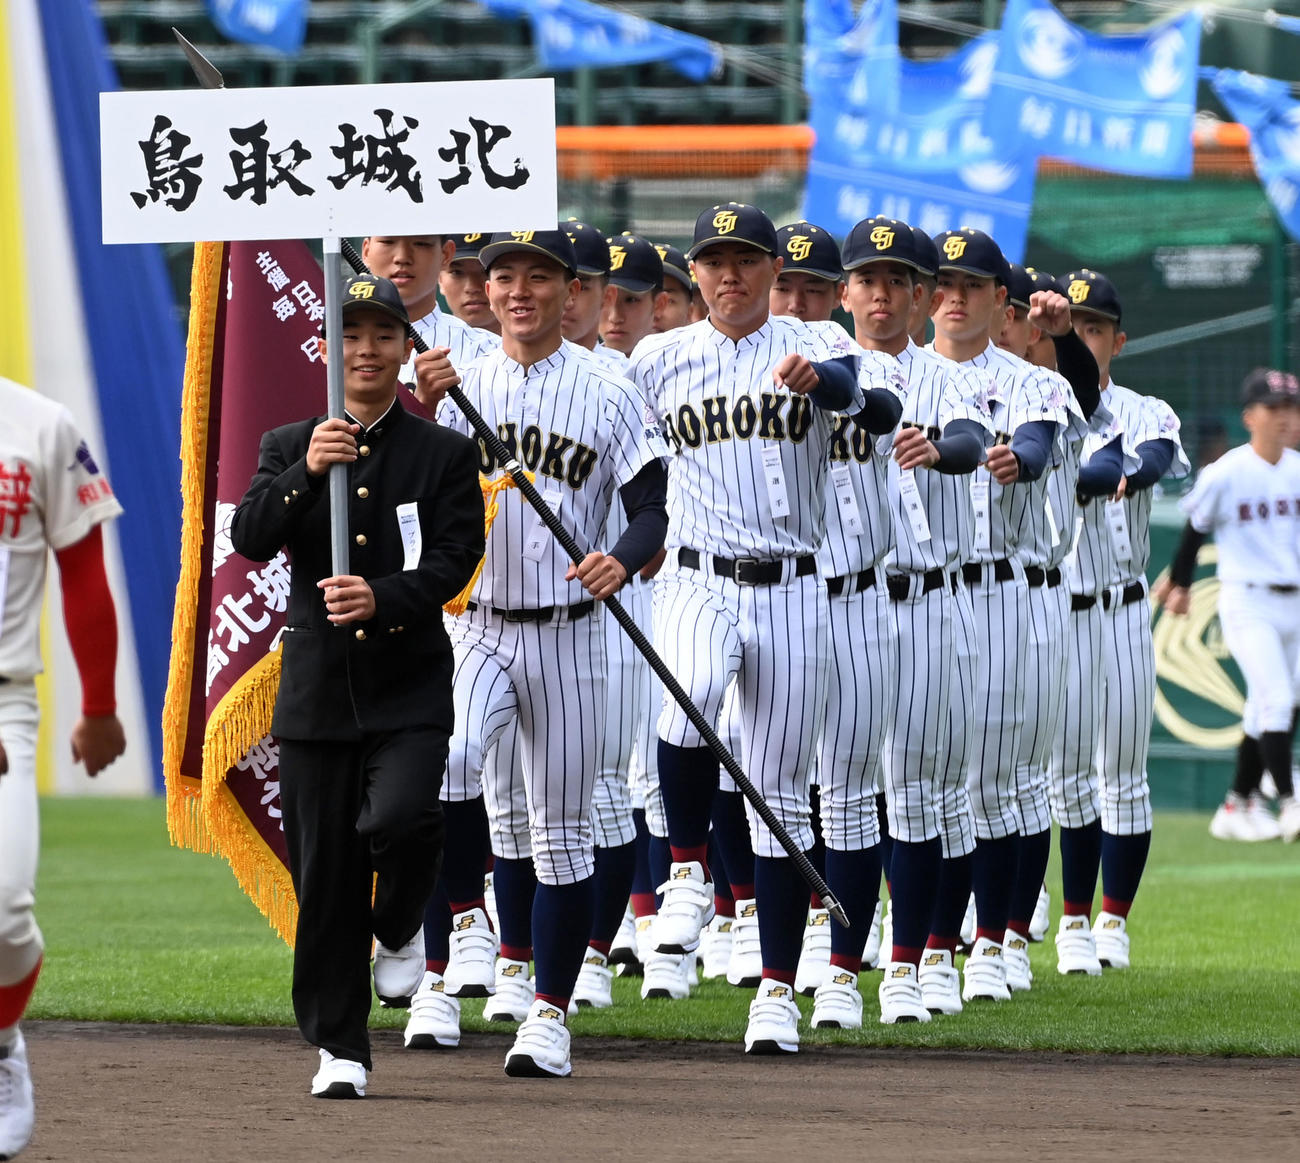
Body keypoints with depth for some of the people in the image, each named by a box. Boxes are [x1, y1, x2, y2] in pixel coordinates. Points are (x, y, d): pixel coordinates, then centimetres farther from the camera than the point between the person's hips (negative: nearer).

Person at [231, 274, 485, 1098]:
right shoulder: (288, 448, 10)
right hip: (317, 683, 2)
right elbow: (251, 540, -3)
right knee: (324, 875, 2)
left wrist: (385, 599, -21)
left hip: (411, 683, -2)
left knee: (401, 816, -26)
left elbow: (457, 558, -4)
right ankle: (339, 1049, 12)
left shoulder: (446, 453, 5)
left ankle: (400, 931, 8)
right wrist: (305, 473, -18)